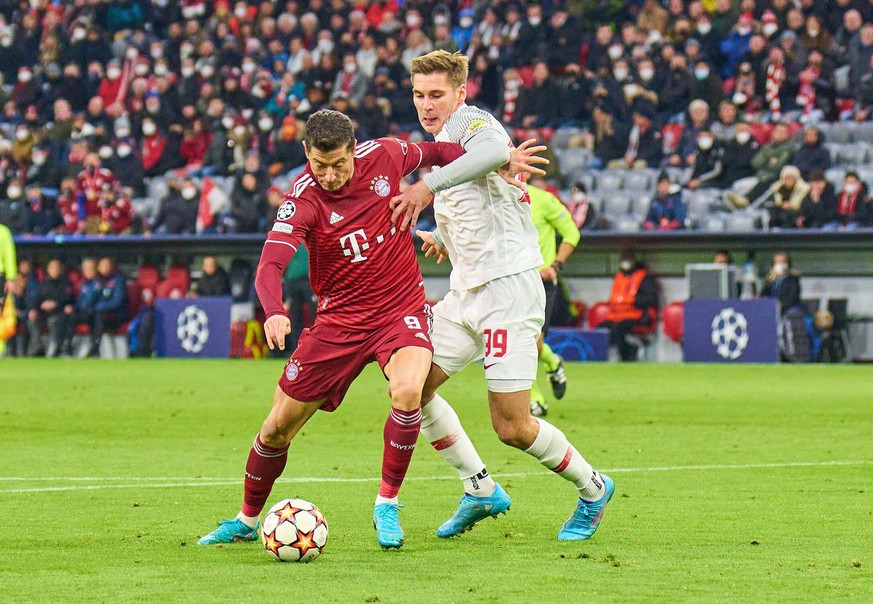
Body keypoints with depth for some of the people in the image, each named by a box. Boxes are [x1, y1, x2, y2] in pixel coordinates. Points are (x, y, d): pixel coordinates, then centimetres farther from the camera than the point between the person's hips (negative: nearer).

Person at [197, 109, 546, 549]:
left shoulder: (383, 156, -10)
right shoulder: (303, 197, -18)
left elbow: (433, 153, 14)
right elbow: (270, 265, -31)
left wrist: (494, 165, 8)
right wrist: (274, 313, -50)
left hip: (402, 308, 0)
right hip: (340, 319, 0)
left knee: (407, 392, -30)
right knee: (278, 427, 3)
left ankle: (387, 507, -12)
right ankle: (247, 521, 28)